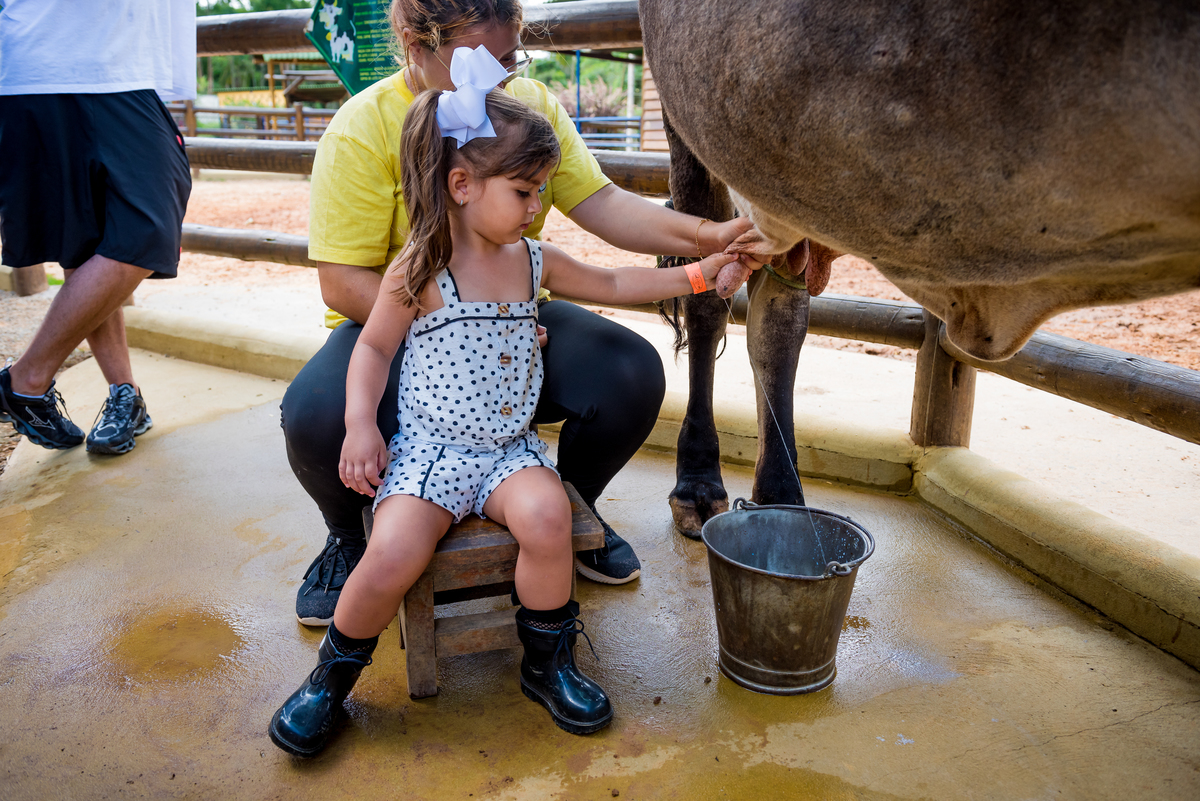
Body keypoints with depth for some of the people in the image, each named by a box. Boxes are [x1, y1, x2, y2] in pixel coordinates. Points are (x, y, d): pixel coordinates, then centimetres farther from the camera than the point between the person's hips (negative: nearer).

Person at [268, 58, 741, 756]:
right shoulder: (419, 272, -6)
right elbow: (373, 347, 2)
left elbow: (614, 285, 19)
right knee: (394, 555, -25)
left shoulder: (535, 261, 8)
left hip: (511, 446, 4)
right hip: (430, 445, -3)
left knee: (548, 515, -27)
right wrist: (362, 423, -11)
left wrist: (696, 275, 16)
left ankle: (548, 662, -2)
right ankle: (332, 677, 5)